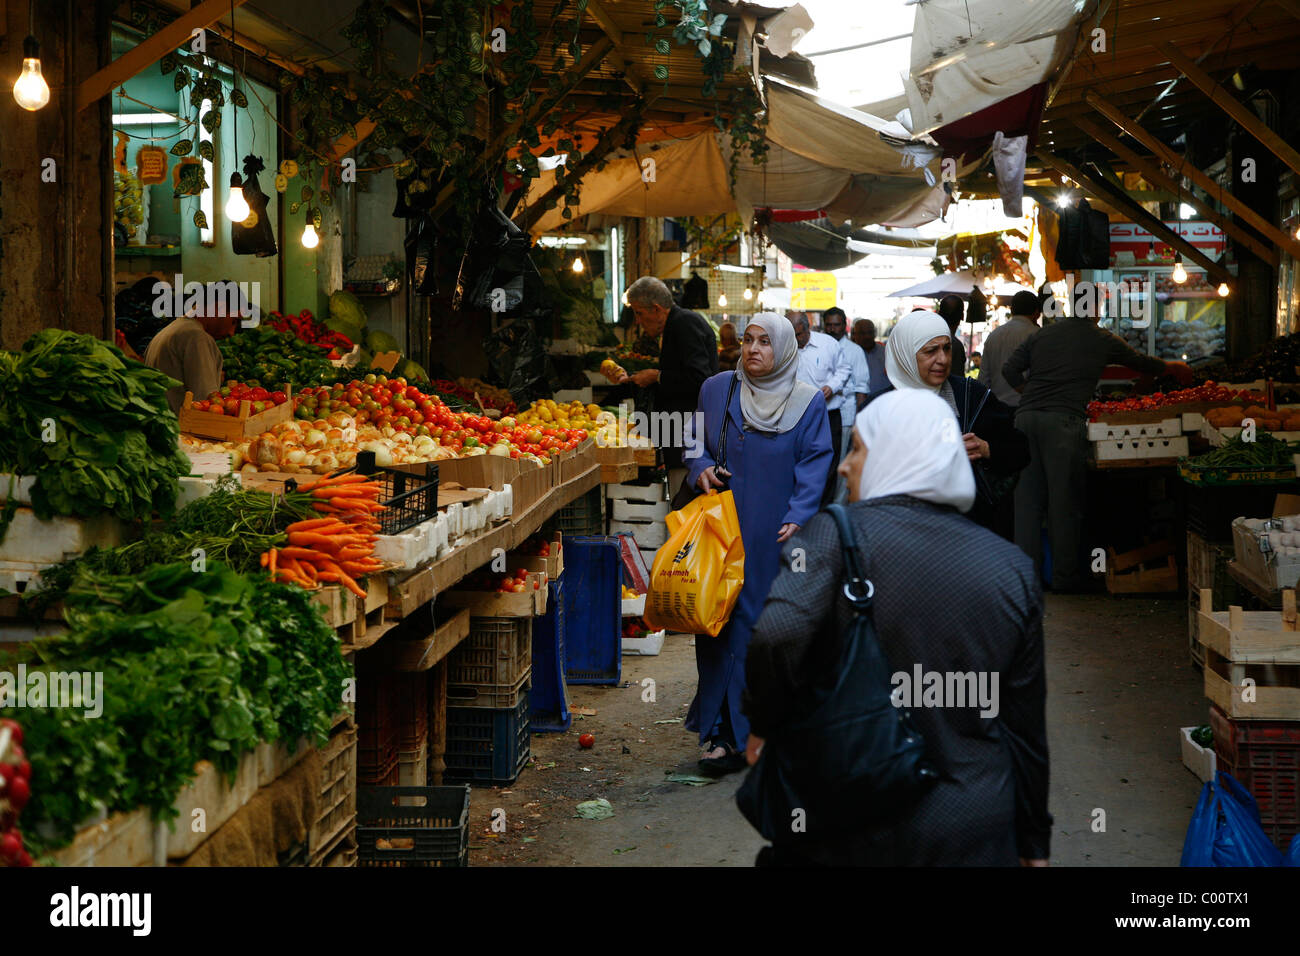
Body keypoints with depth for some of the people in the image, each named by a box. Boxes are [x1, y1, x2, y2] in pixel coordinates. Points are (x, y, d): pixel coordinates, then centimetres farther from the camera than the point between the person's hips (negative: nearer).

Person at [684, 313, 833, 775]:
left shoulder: (808, 402, 0)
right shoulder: (716, 390, 8)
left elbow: (814, 465, -2)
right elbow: (696, 442, 17)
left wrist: (797, 518, -15)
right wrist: (701, 468, -5)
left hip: (777, 536, -2)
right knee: (723, 624, -2)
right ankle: (723, 734, 3)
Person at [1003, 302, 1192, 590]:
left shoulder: (1042, 334, 18)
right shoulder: (1102, 340, 10)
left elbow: (1010, 370, 11)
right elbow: (1140, 362, 25)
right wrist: (1172, 367, 44)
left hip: (1026, 416, 4)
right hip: (1064, 420, -4)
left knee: (1027, 499, 7)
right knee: (1064, 501, 2)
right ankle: (1066, 576, 6)